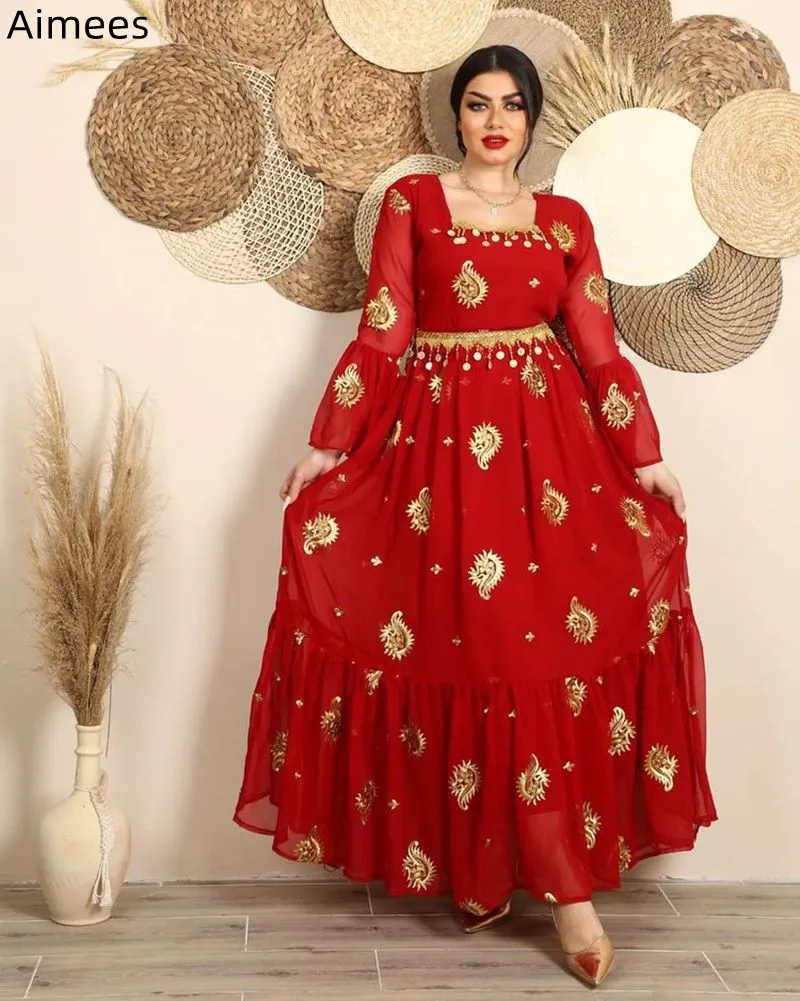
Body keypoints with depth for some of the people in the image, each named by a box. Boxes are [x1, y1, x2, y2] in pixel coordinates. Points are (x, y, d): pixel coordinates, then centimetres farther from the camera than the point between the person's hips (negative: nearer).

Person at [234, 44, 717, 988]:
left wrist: (647, 458, 4)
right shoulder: (411, 201, 7)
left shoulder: (566, 221, 12)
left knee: (549, 635, -4)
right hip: (441, 437, -2)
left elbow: (598, 349, 9)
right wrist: (327, 447, -3)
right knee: (464, 640, -5)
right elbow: (380, 336, 2)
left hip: (548, 438, 2)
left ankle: (505, 864, 11)